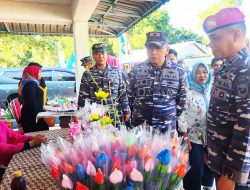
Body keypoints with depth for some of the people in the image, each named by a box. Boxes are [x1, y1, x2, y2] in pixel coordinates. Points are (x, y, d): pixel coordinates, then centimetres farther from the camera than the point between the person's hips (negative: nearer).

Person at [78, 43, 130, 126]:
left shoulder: (116, 71, 4)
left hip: (116, 116, 1)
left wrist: (126, 111, 4)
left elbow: (123, 93, 6)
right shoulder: (87, 75, -1)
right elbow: (82, 98, 0)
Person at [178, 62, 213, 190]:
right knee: (196, 168, 1)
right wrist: (185, 136, -15)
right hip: (194, 138, -5)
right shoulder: (188, 92, -13)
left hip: (210, 137, 5)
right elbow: (181, 114, -15)